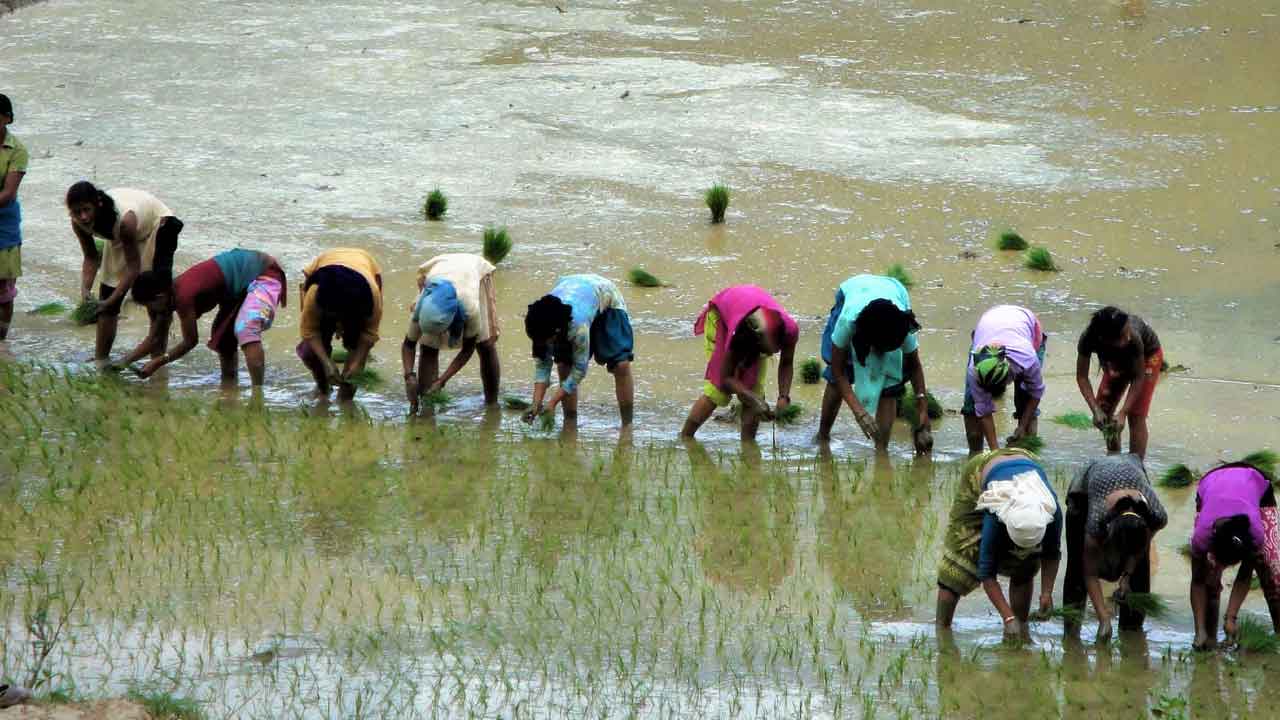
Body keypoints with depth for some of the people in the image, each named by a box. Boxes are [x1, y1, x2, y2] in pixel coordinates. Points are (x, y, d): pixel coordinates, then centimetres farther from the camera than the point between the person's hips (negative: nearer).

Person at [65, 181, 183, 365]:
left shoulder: (124, 219, -43)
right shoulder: (79, 223, -26)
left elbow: (133, 267, -36)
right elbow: (91, 258, -13)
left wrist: (110, 300, -42)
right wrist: (85, 289, -30)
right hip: (119, 237, 6)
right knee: (105, 304, 2)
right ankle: (100, 362, 12)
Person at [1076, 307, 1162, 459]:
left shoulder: (1133, 338, -43)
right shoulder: (1088, 339, -36)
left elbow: (1138, 379, -31)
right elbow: (1082, 377, -26)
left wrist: (1123, 412, -36)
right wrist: (1096, 410, -35)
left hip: (1147, 354, -4)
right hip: (1119, 360, 4)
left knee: (1136, 415, -13)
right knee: (1104, 407, 7)